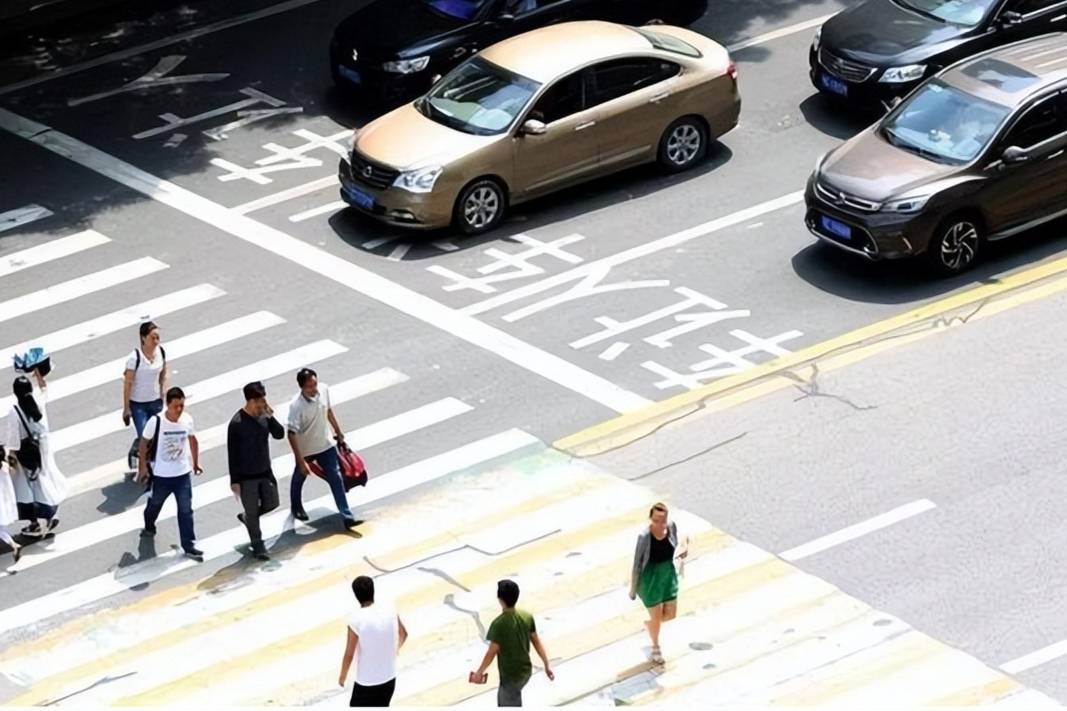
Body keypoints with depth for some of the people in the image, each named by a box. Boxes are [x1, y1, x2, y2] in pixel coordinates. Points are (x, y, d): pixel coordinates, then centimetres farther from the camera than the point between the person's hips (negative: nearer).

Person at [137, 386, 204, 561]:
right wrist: (142, 467, -3)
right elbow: (144, 443, -7)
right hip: (161, 474, -2)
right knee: (155, 504, 21)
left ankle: (189, 546, 8)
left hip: (183, 474, 2)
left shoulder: (187, 420, -11)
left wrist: (195, 462, 16)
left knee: (186, 510, 1)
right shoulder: (155, 422, -21)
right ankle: (149, 527, 51)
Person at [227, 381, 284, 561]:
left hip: (265, 472, 6)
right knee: (253, 512, 7)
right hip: (246, 477, -6)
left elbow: (279, 434, -4)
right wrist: (235, 480, -13)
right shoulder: (237, 423, -20)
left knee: (271, 503, 15)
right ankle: (258, 547, 22)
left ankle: (246, 517, 41)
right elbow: (232, 454, -15)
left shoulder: (264, 416, -3)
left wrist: (270, 417, -19)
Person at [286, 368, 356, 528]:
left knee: (336, 478, 1)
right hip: (304, 449, -4)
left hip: (325, 445, 4)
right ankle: (296, 507, 47)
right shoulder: (296, 406, -32)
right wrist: (301, 461, -30)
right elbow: (292, 434, -29)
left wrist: (338, 431, 16)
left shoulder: (324, 390, -16)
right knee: (299, 477, 21)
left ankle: (347, 517, 4)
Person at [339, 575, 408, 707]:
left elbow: (349, 655, -15)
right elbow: (403, 634, 11)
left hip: (367, 682, -5)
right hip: (389, 679, 5)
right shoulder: (390, 612, -8)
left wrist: (343, 677, 3)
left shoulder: (356, 621, -23)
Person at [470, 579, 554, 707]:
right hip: (526, 671, 7)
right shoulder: (527, 616, -7)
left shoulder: (499, 624, -26)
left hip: (511, 675, -7)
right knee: (503, 698, 30)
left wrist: (479, 672, -9)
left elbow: (492, 652, -22)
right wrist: (547, 665, 10)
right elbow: (536, 641, 2)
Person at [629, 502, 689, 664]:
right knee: (656, 616, 11)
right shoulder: (644, 537, -27)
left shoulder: (671, 527, -14)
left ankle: (649, 624, 49)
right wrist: (633, 589, -8)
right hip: (650, 579, -5)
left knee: (670, 614, 14)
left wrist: (681, 552, -14)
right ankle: (655, 647, 42)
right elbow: (637, 564, -16)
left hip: (669, 574, 5)